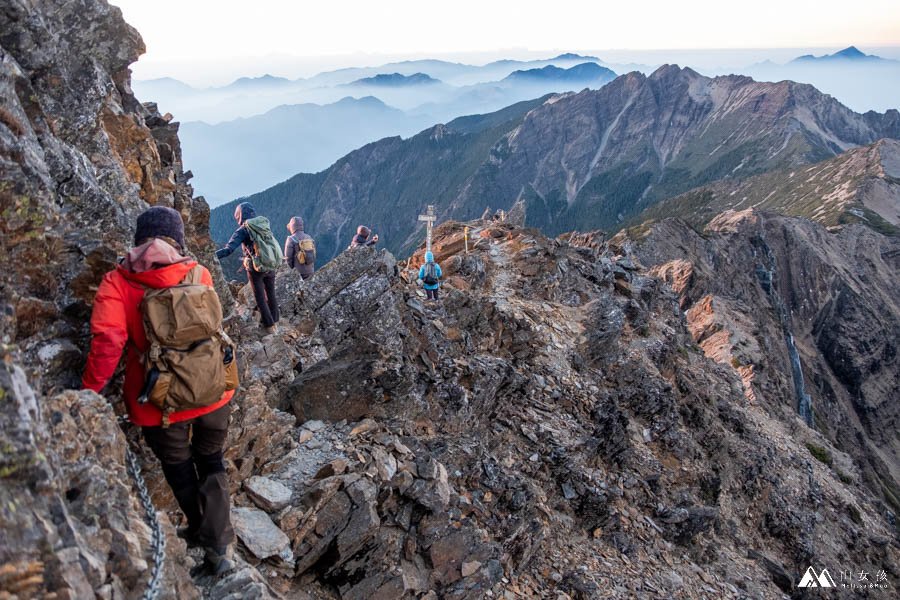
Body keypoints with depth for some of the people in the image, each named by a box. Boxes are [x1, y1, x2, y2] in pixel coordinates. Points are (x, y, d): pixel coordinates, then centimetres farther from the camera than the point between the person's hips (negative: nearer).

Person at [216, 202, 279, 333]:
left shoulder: (242, 230, -12)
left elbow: (229, 249, -23)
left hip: (256, 268, -5)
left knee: (260, 297, 8)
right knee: (271, 294, 19)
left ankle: (269, 325, 11)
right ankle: (274, 321, 29)